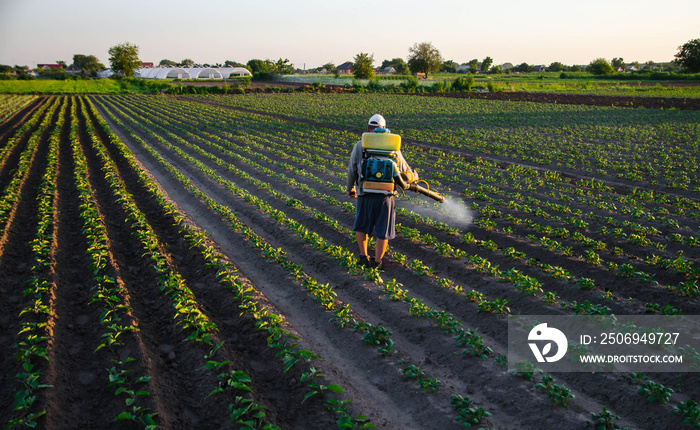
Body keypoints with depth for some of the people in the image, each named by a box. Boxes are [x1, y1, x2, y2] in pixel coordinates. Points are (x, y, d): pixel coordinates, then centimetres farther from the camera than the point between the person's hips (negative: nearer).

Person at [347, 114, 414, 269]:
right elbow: (403, 169, 10)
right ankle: (376, 262, 21)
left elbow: (352, 170, 5)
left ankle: (364, 257, 20)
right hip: (385, 195, 0)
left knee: (361, 226, 23)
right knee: (383, 230, 15)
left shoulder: (359, 145, 0)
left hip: (365, 195, 0)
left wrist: (350, 188, 23)